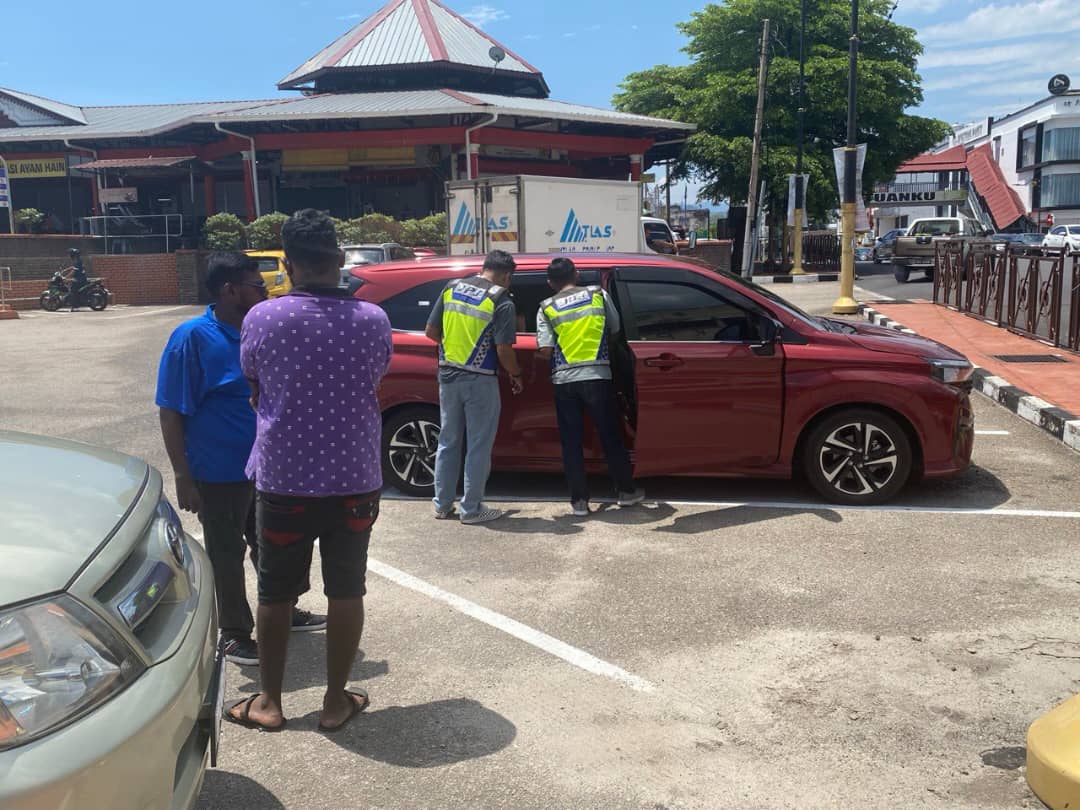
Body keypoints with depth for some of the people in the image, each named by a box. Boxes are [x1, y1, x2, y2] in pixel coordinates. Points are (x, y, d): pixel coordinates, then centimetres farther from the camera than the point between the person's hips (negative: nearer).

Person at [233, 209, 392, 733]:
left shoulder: (261, 319, -9)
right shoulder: (373, 321, -7)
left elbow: (255, 391, 5)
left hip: (282, 478, -1)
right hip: (354, 478, 1)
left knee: (274, 593, 14)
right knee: (346, 591, 12)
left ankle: (269, 702, 26)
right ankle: (337, 700, 23)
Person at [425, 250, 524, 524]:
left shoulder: (451, 288, 4)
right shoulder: (502, 302, -11)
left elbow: (431, 332, 7)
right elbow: (503, 350, -15)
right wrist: (516, 375, 2)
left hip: (448, 376, 5)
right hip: (479, 381, -5)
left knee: (448, 442, 16)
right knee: (478, 446, 6)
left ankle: (442, 505, 23)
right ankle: (471, 509, 12)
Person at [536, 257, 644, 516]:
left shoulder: (547, 308, 4)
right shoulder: (598, 295, 6)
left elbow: (545, 350, -4)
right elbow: (615, 330, 12)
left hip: (564, 380, 0)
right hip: (597, 376, 0)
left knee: (571, 441, 8)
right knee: (610, 436, 11)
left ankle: (579, 500, 9)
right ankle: (626, 491, 22)